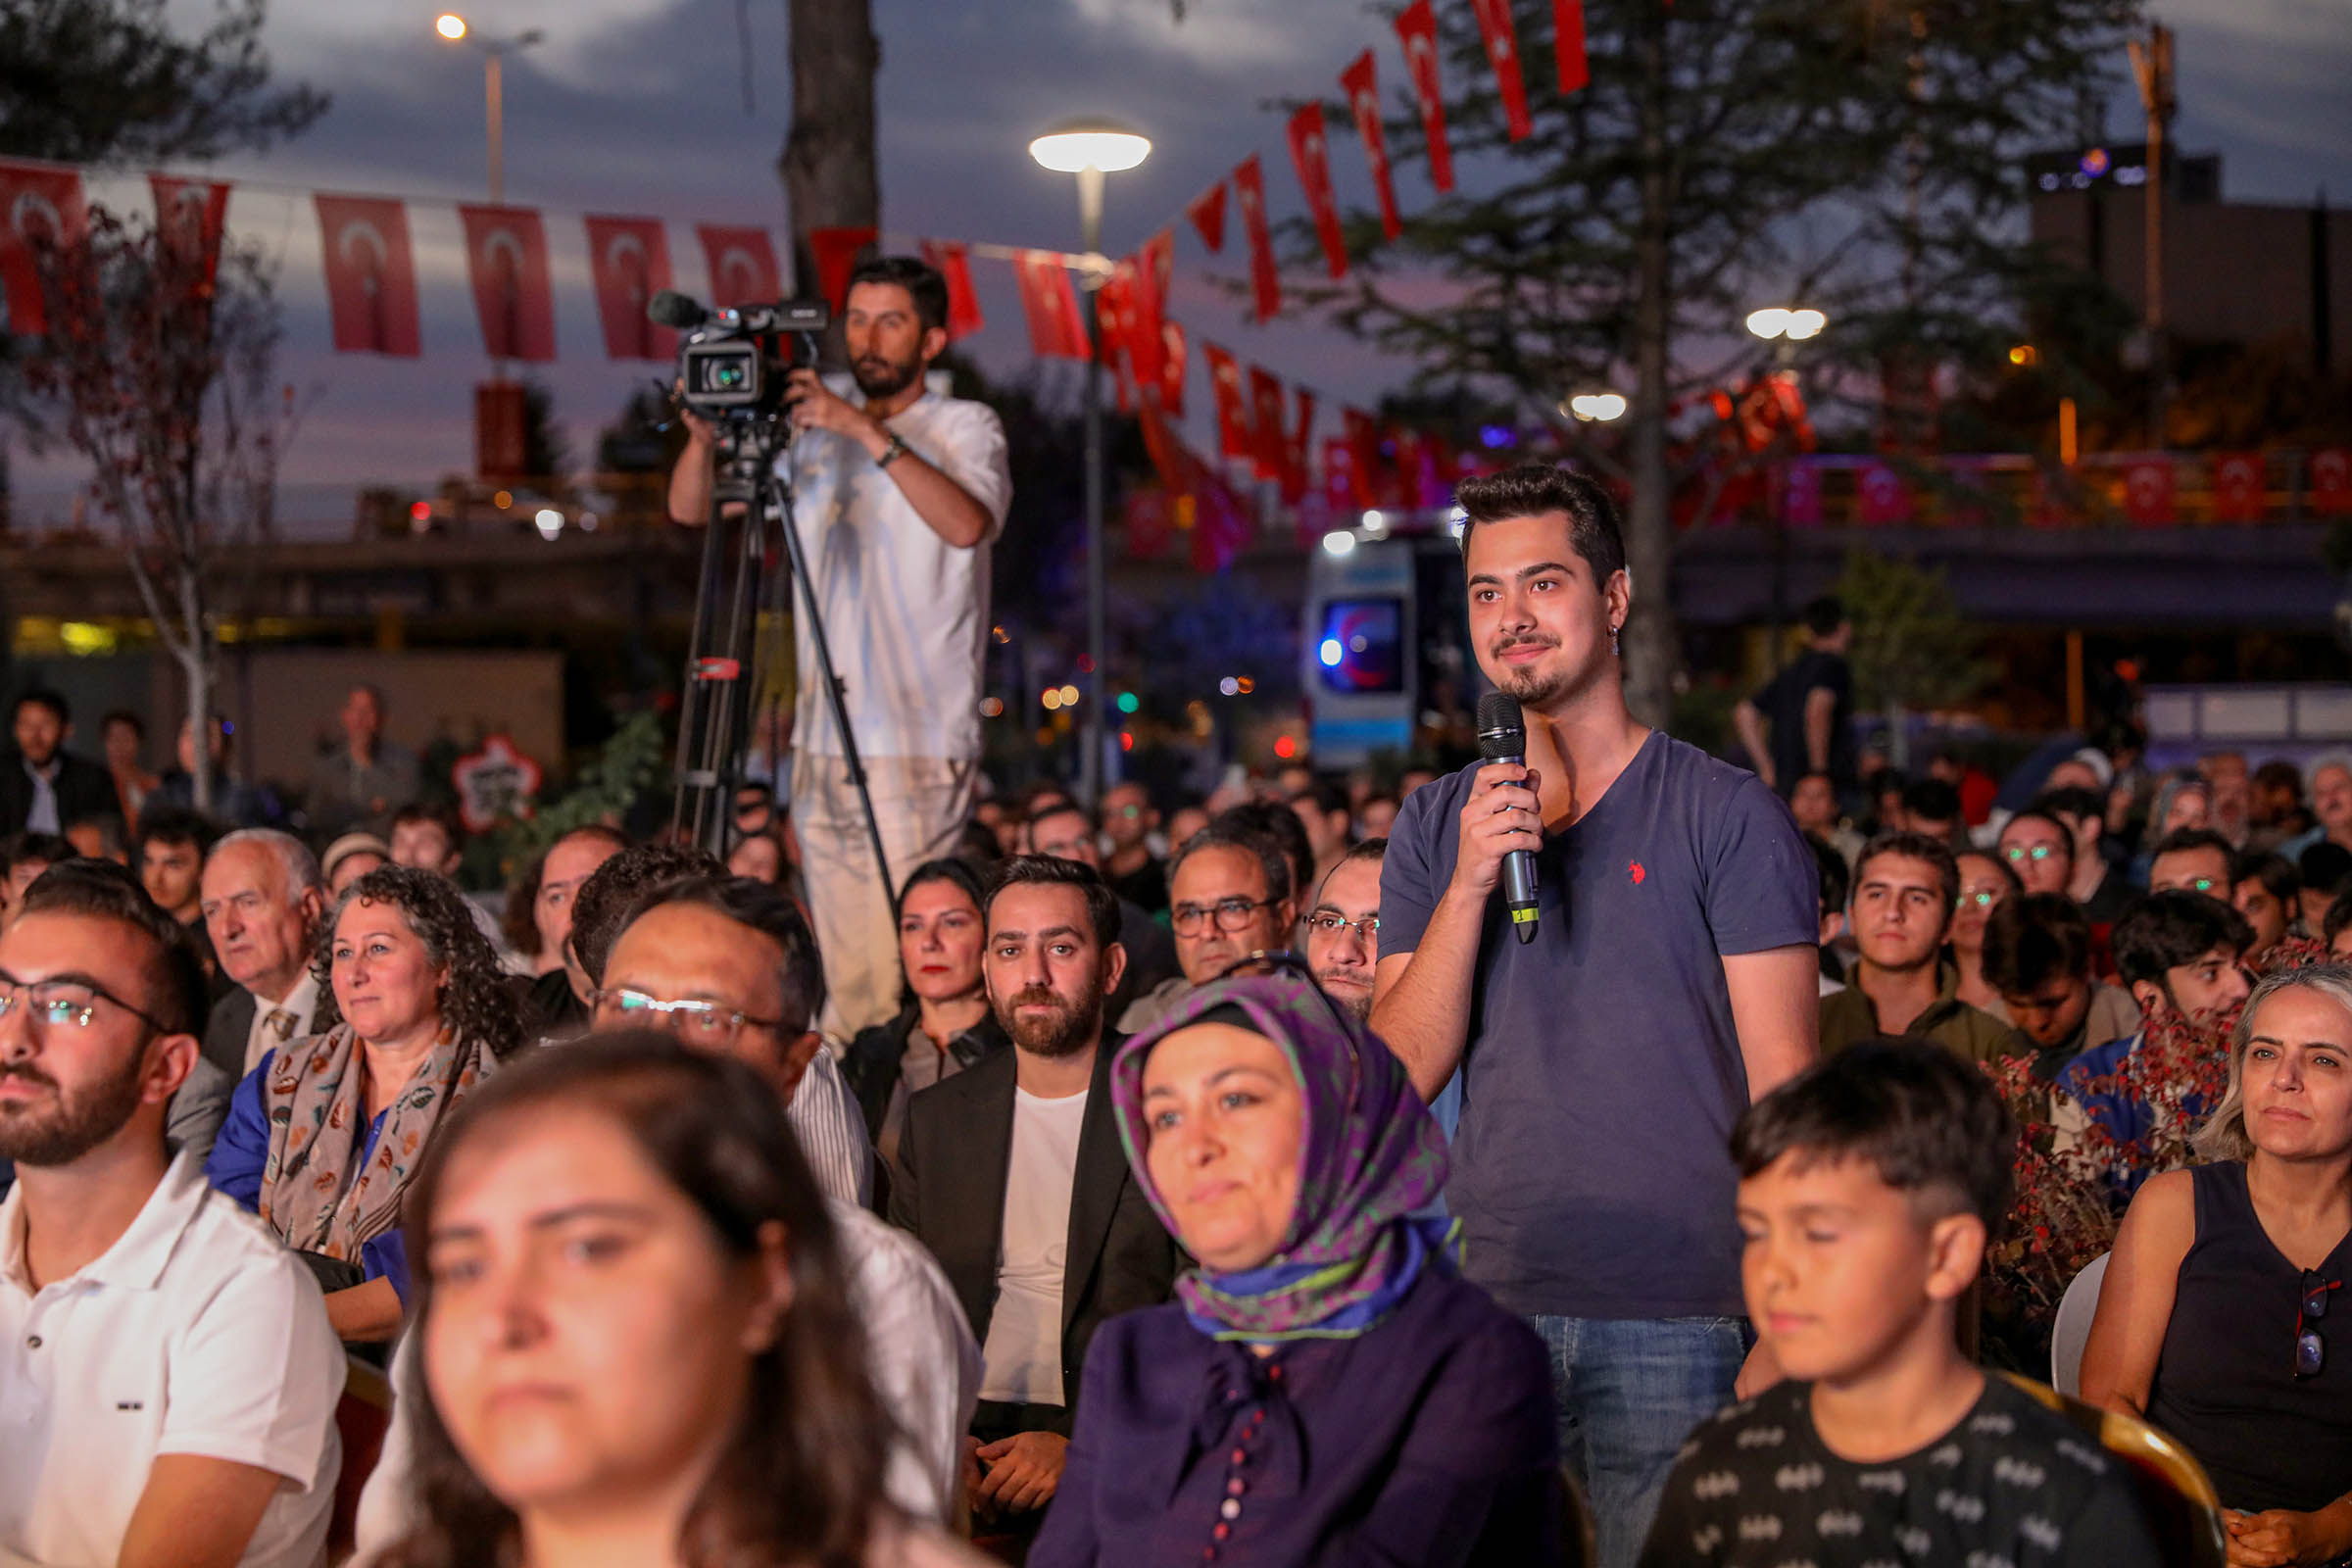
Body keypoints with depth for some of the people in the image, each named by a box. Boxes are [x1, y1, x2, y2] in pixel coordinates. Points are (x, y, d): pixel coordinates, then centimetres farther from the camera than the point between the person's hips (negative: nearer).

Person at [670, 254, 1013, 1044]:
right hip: (821, 743, 5)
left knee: (901, 971, -11)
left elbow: (969, 522, -18)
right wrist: (705, 434, -4)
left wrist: (867, 432, -21)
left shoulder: (964, 426, 3)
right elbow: (689, 510, 16)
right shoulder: (813, 435, 17)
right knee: (842, 974, 5)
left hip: (919, 748, -5)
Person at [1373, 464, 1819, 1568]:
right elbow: (1404, 1073, 2)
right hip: (1485, 1312, 3)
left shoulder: (1726, 815, -2)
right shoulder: (1434, 826, 10)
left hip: (1676, 1322, -3)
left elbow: (1785, 1089, -4)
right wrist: (1471, 882, -11)